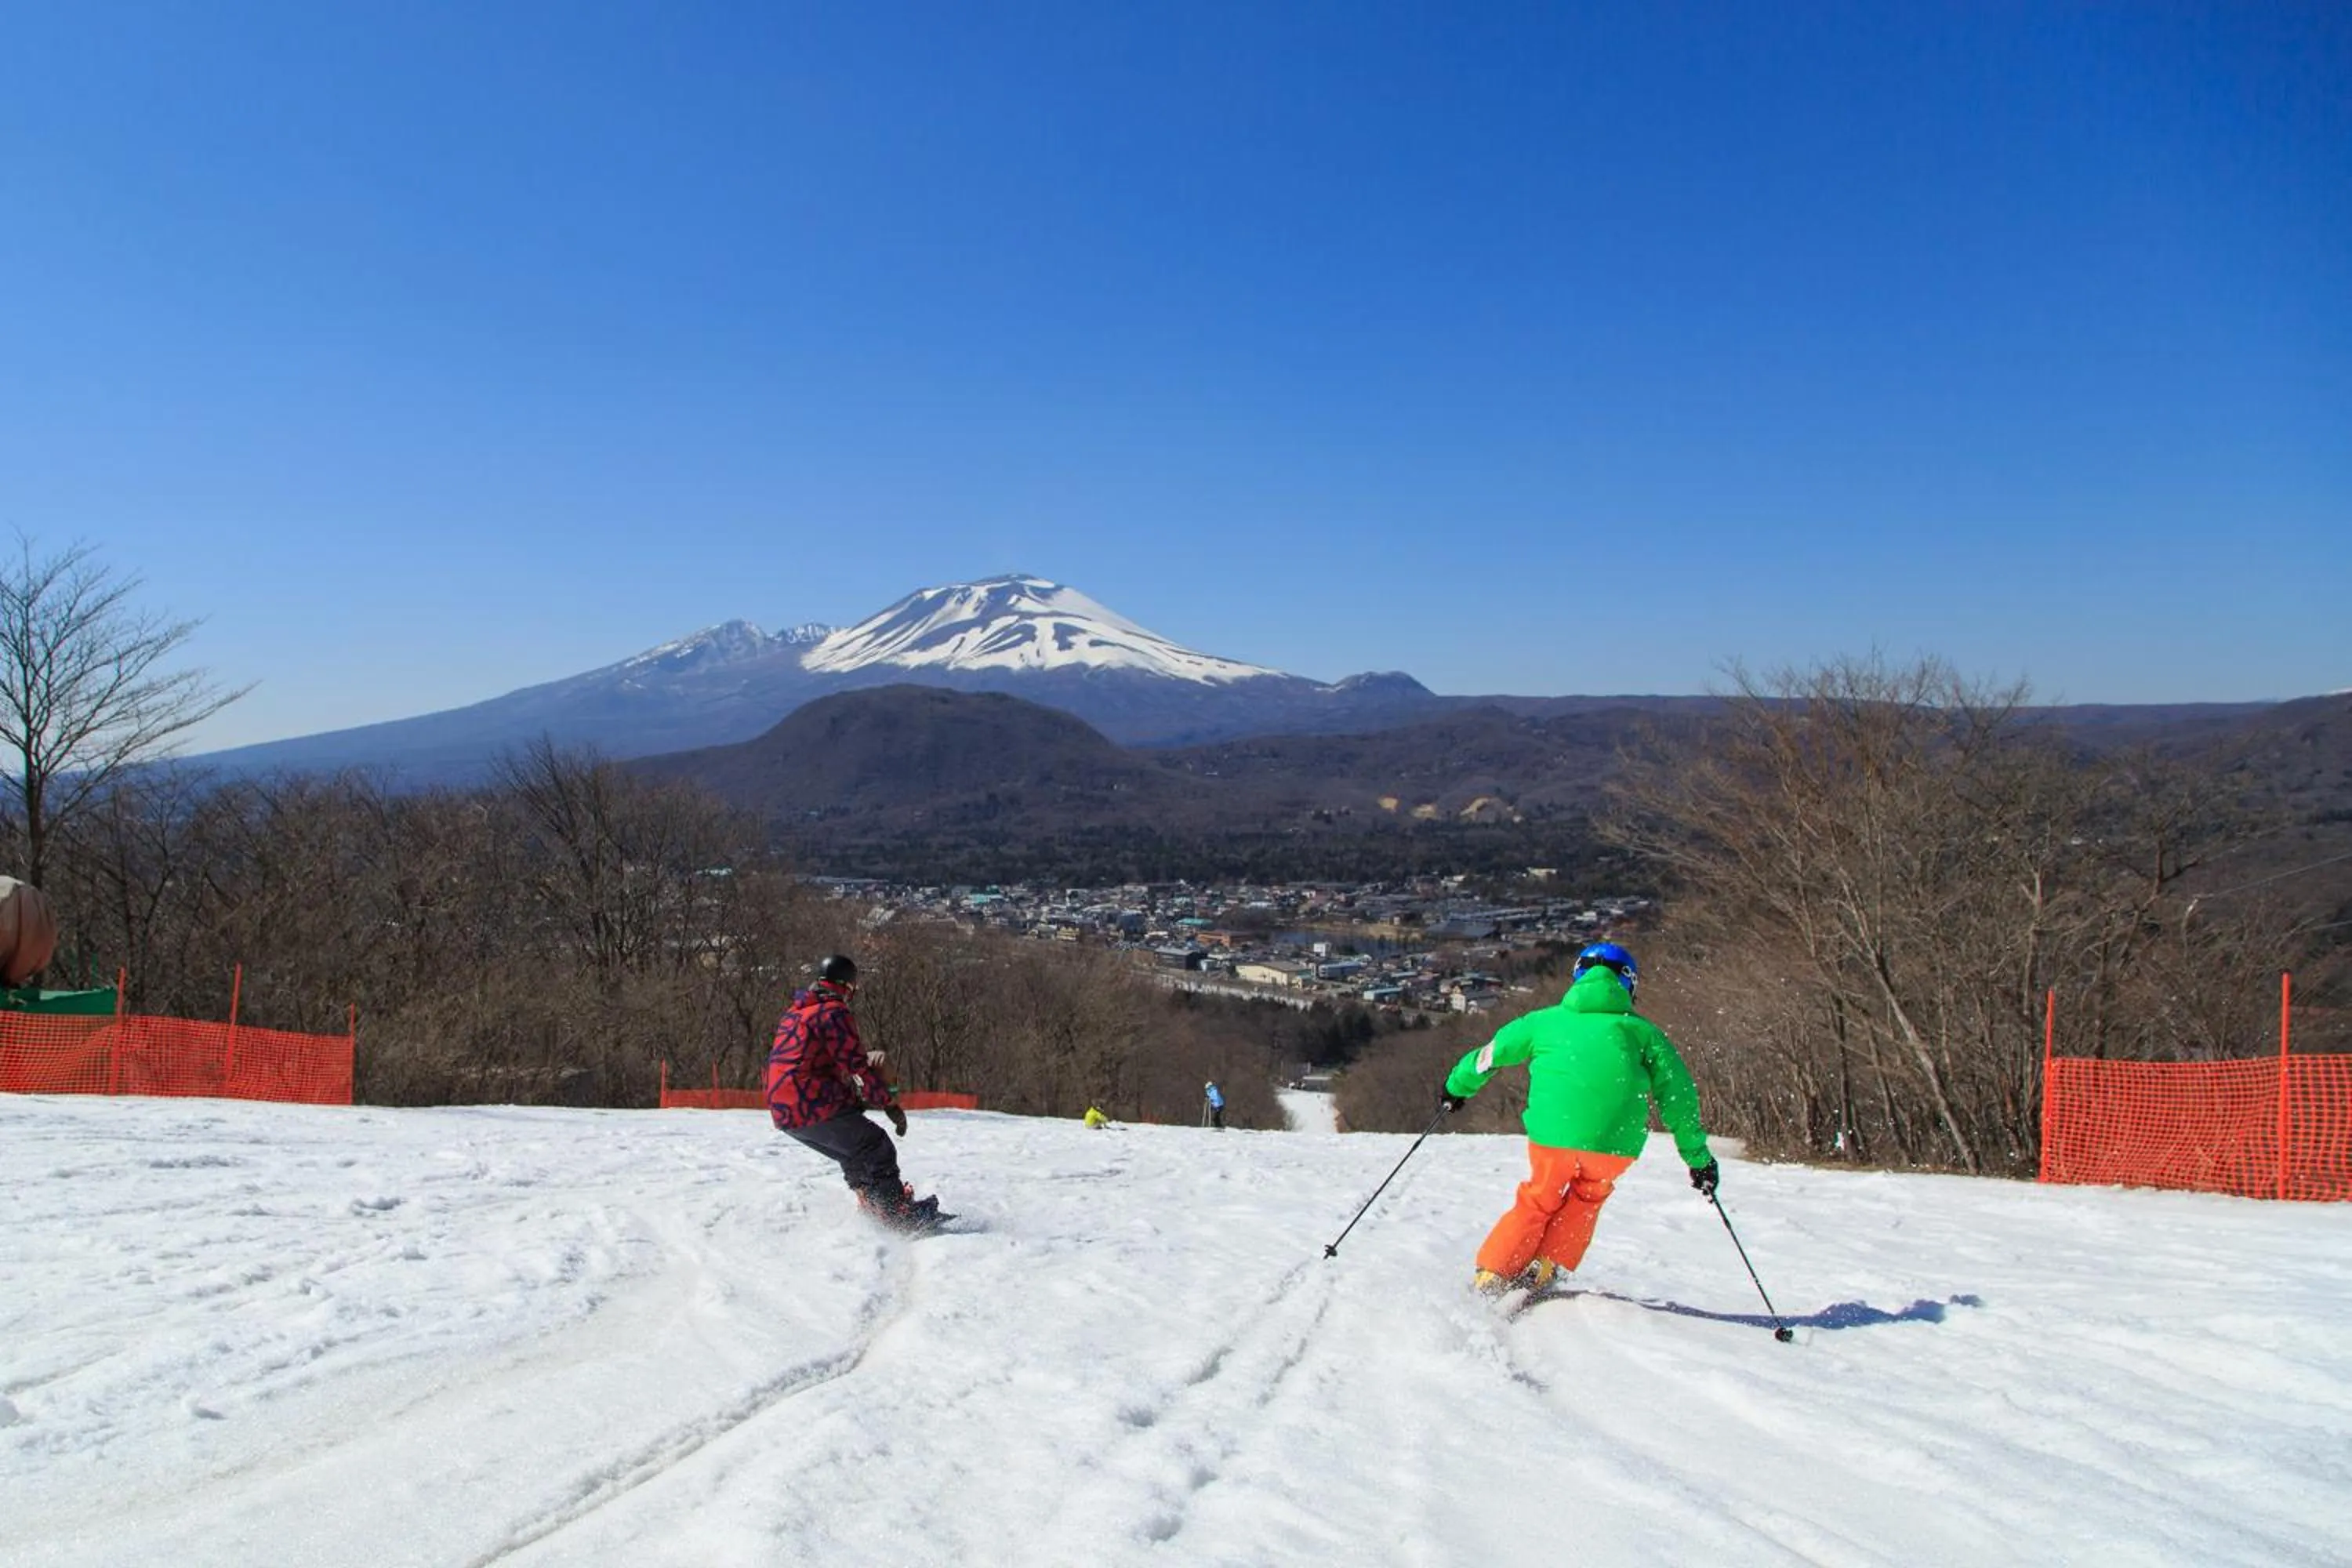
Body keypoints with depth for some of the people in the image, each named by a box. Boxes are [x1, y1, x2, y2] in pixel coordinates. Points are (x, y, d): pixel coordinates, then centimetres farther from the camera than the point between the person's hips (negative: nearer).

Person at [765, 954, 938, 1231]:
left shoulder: (793, 1013, 19)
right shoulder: (834, 1011, -9)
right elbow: (856, 1066, -12)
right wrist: (891, 1104, -5)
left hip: (783, 1114, 9)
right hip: (816, 1109, -9)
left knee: (855, 1156, 24)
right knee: (878, 1151, -1)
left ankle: (871, 1206, 24)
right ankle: (899, 1215, -4)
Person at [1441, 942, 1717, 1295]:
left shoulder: (1547, 1019, 20)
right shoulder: (1643, 1031, 19)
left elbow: (1491, 1053, 29)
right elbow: (1678, 1096, 17)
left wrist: (1456, 1088, 45)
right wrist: (1699, 1159, 24)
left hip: (1554, 1133, 0)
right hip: (1617, 1143, 0)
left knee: (1538, 1202, 23)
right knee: (1589, 1195, 28)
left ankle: (1490, 1279, 21)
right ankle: (1545, 1270, 21)